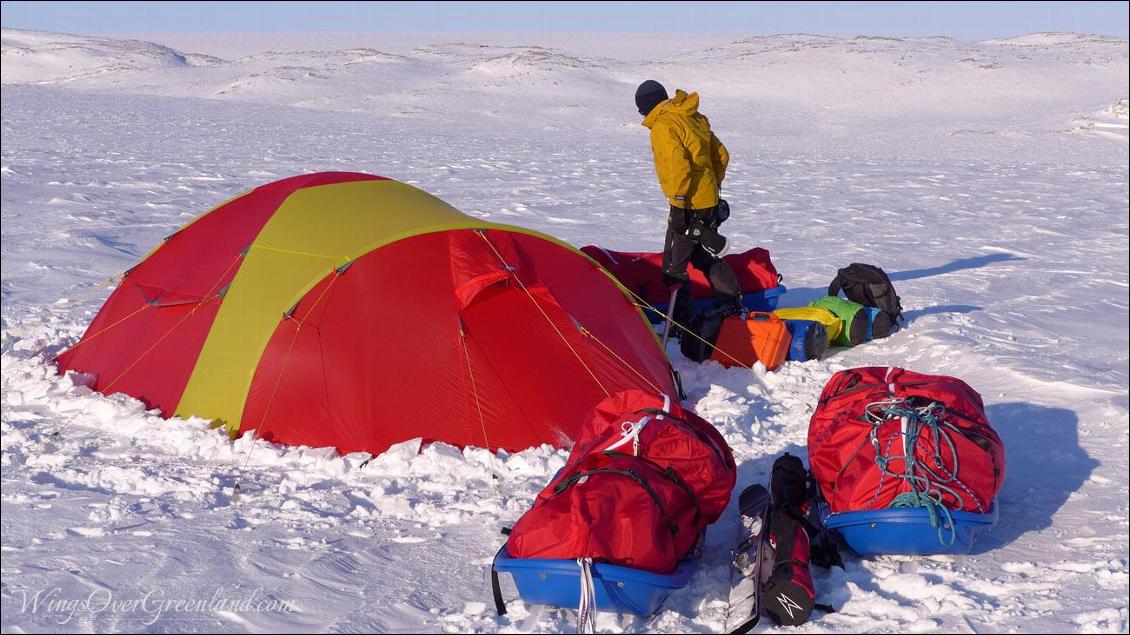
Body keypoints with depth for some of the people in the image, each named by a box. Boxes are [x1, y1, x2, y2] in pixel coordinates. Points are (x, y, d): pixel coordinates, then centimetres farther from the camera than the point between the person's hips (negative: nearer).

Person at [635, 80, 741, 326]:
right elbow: (721, 154, 19)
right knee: (706, 257, 23)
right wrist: (714, 185, 25)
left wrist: (677, 202, -21)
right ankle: (733, 304, 28)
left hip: (689, 206, -9)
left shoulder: (662, 126, -13)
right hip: (709, 202, 9)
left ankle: (680, 319, 2)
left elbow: (678, 165, -25)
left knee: (674, 266, -1)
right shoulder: (694, 118, 14)